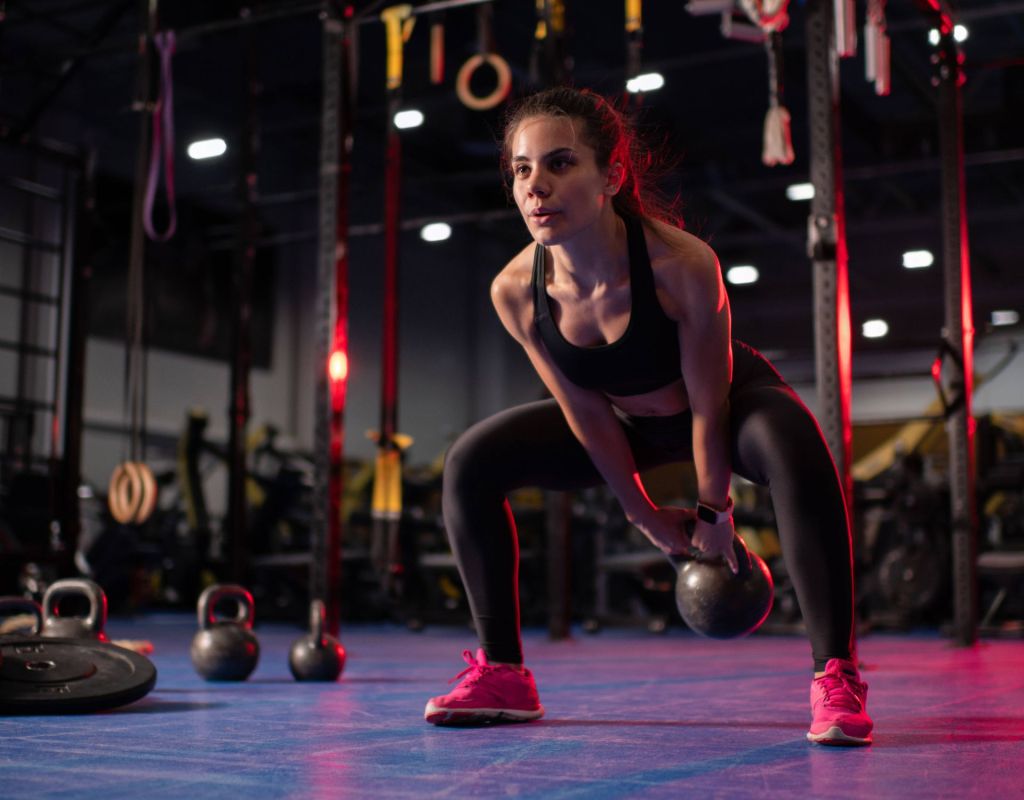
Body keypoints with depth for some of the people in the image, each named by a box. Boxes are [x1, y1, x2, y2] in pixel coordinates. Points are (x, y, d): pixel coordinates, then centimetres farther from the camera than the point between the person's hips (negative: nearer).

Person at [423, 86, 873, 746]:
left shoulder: (683, 264, -37)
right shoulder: (516, 291, -25)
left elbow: (709, 402, -24)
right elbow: (586, 412, -13)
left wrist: (713, 512, -11)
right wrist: (650, 519, -4)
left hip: (734, 402, -4)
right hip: (627, 420, 5)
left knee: (796, 450, -39)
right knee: (470, 466, -6)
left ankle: (837, 677, -29)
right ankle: (502, 673, 4)